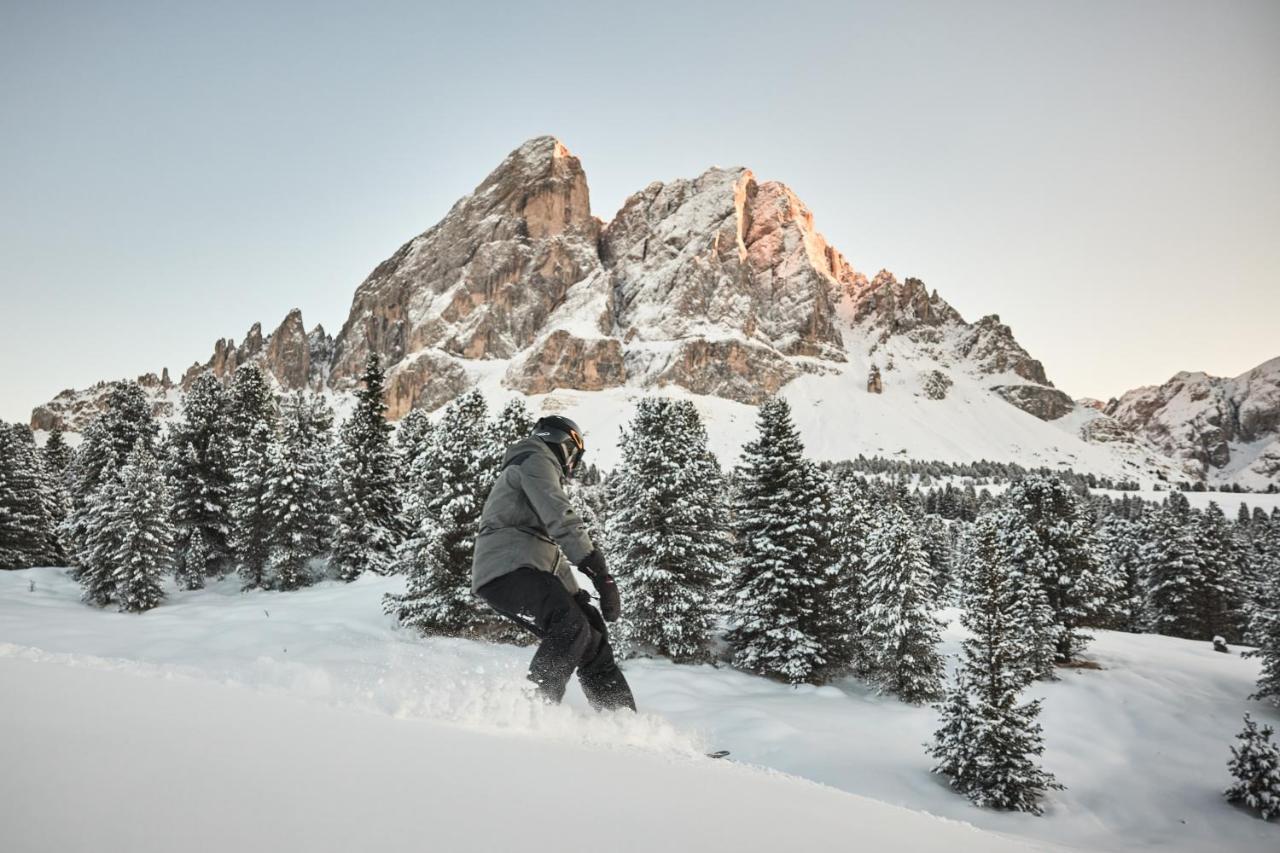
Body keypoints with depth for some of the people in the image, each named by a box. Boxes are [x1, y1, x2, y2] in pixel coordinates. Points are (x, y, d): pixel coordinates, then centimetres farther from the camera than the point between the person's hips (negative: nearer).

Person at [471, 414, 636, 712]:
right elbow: (561, 520, -14)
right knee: (572, 627, -28)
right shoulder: (536, 461, 2)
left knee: (592, 638, 4)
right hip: (509, 567, -10)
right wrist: (599, 570, -19)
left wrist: (576, 593, 26)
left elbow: (553, 547, 34)